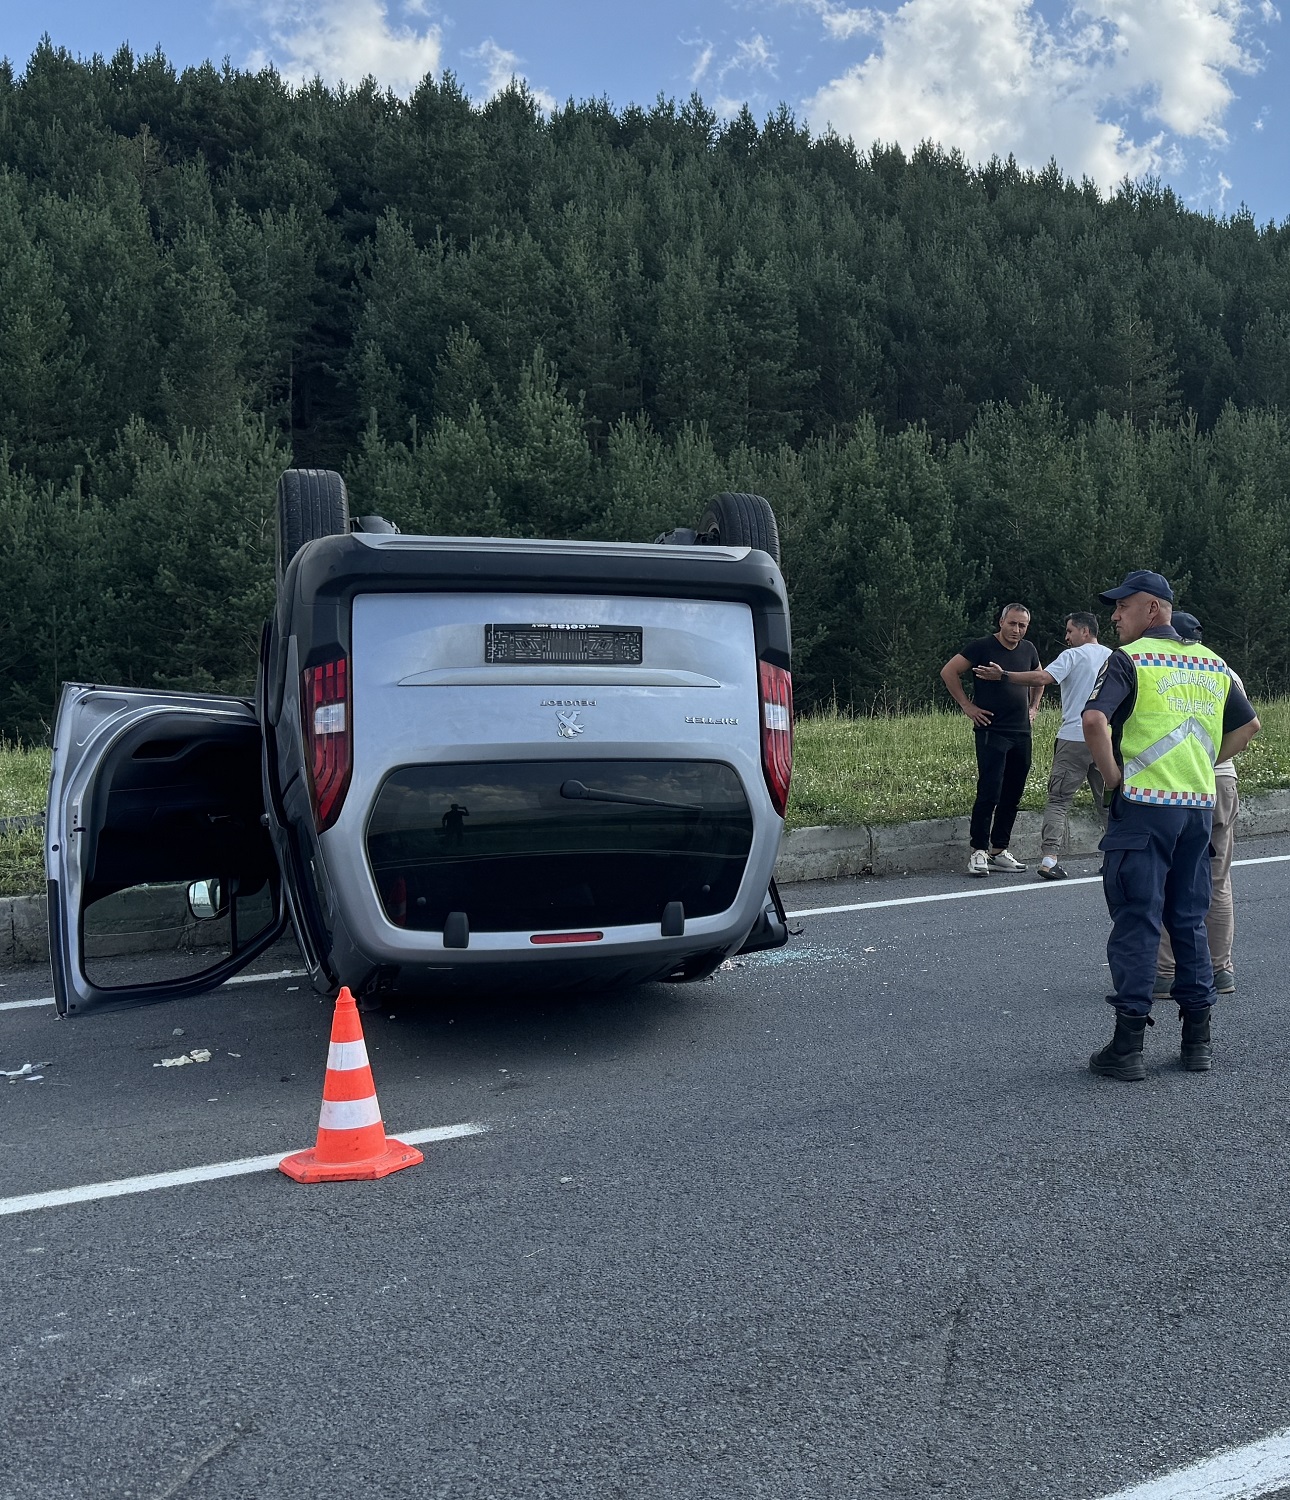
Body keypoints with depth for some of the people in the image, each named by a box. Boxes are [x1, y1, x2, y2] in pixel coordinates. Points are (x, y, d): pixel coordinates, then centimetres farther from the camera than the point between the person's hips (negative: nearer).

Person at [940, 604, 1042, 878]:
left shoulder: (1028, 650, 12)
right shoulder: (982, 647, -6)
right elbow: (948, 672, -6)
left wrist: (1033, 707, 17)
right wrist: (967, 705, -7)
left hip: (1022, 732, 6)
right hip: (991, 732, -6)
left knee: (1012, 796, 8)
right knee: (989, 794, -12)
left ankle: (999, 851, 16)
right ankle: (978, 852, -7)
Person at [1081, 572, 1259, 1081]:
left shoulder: (1129, 659, -8)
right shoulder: (1211, 663, 13)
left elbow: (1095, 720, -23)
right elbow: (1248, 724, 21)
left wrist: (1112, 776, -11)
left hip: (1144, 805, -6)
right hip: (1200, 805, 6)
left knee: (1136, 922, -2)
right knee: (1189, 920, 14)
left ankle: (1128, 1046, 0)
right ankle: (1198, 1039, 18)